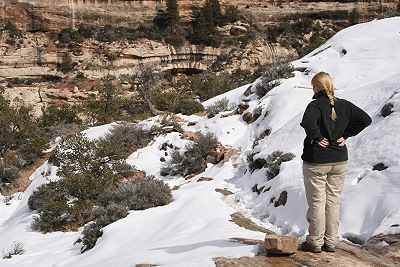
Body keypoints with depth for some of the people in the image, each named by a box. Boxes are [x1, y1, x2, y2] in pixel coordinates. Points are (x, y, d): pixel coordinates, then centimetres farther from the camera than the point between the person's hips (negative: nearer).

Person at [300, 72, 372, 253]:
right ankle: (331, 242, 20)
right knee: (333, 202, 13)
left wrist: (317, 137, -17)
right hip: (340, 160, 5)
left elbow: (308, 122, -34)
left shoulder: (316, 105, -15)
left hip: (316, 162, -5)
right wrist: (345, 135, 4)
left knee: (316, 202, 4)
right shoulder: (344, 105, 3)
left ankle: (315, 242, 12)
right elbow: (365, 119, 7)